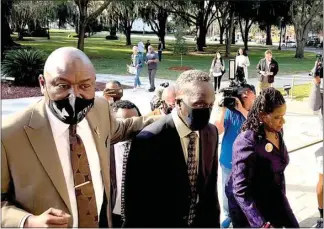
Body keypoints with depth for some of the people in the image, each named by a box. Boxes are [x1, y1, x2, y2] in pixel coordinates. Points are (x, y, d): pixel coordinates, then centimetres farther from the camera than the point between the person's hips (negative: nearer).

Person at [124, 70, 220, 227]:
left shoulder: (211, 133, -3)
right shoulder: (149, 140, -22)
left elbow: (210, 186, 6)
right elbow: (136, 200, -15)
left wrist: (213, 222, 8)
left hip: (202, 222, 5)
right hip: (161, 223, -5)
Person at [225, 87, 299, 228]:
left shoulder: (278, 132, -3)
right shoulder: (247, 142, -26)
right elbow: (240, 191, -27)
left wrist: (281, 197, 18)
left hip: (274, 200, 7)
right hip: (248, 206, -7)